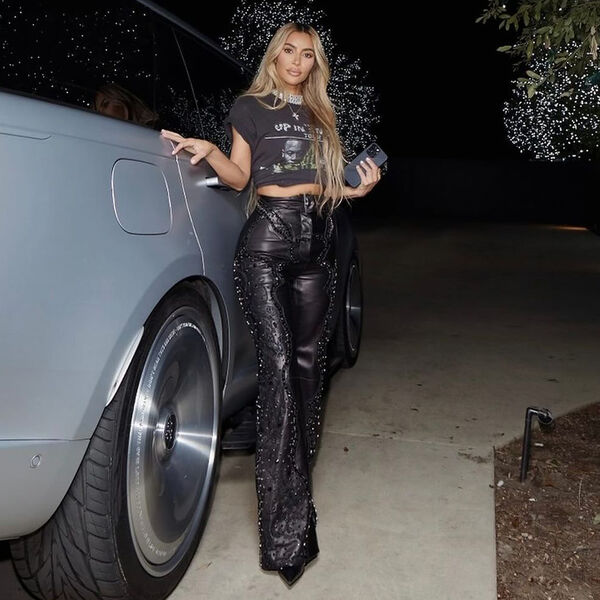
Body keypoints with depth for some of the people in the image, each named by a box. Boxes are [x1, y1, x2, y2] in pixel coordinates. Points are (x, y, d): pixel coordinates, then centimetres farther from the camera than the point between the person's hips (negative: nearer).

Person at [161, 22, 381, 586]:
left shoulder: (319, 115, 23)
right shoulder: (249, 107, 11)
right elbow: (239, 176, 5)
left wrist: (360, 188, 7)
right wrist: (208, 151, -12)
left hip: (316, 242, 6)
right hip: (266, 239, -5)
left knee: (308, 359, 3)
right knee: (278, 362, -16)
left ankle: (298, 478, 20)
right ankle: (285, 529, -14)